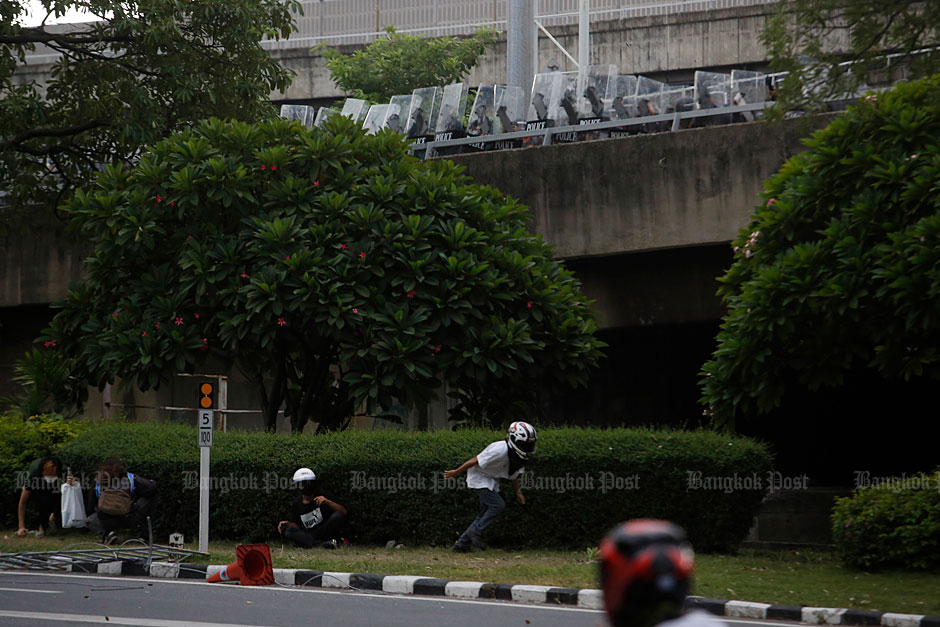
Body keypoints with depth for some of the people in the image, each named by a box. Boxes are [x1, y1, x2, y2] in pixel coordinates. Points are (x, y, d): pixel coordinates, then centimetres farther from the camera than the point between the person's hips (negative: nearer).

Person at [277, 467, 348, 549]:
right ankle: (321, 544, -39)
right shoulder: (297, 503, 7)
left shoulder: (323, 495, -4)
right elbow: (298, 526, 12)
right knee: (287, 532, -23)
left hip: (327, 532, -3)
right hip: (308, 534, 3)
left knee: (338, 516, -29)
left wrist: (328, 502, -26)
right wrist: (288, 524, -10)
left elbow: (343, 512, -11)